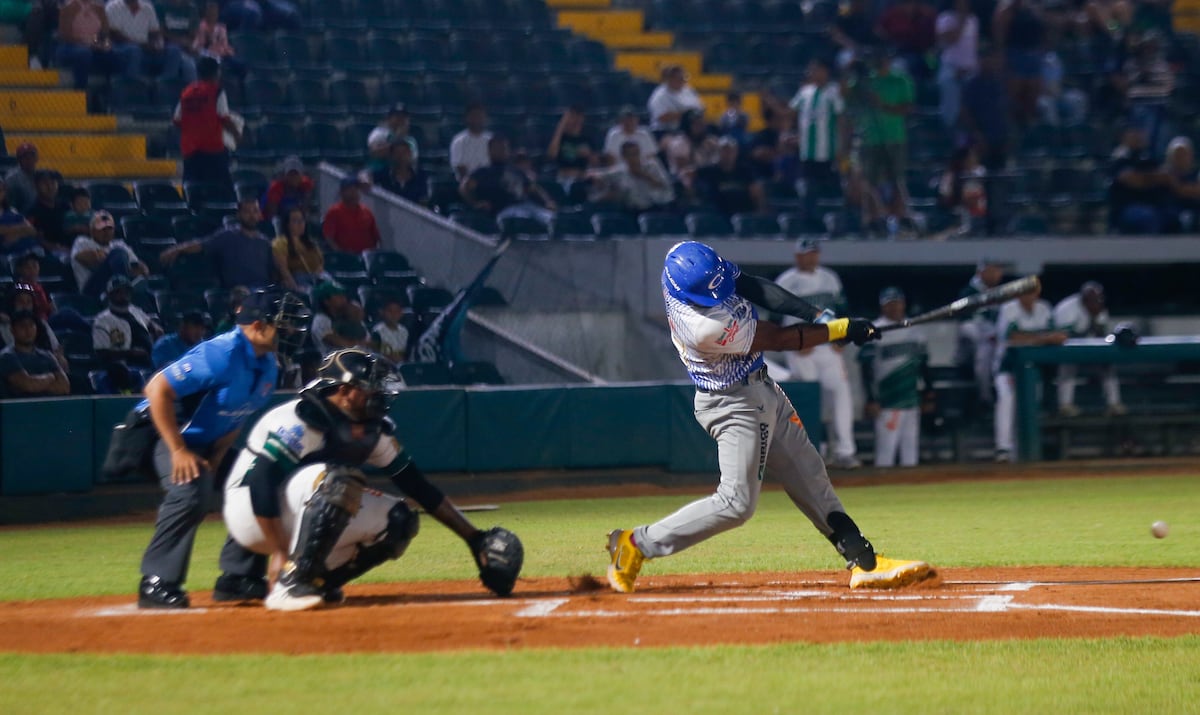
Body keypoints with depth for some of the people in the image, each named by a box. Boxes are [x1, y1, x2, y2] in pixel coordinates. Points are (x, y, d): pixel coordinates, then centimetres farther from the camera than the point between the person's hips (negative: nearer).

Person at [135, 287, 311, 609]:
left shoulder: (267, 365, -1)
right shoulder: (221, 355, -28)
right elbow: (158, 389, -31)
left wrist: (217, 456, -4)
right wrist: (179, 451, -29)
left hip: (212, 444, 9)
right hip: (171, 434, -9)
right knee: (191, 494, -31)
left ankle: (237, 577, 14)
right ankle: (156, 583, -24)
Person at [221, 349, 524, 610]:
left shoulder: (374, 430, 2)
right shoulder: (304, 420, -22)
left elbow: (418, 487, 8)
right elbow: (259, 481, -29)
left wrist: (474, 537, 5)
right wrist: (279, 553, -32)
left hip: (299, 519, 9)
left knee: (398, 521, -2)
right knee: (335, 479, -34)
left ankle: (315, 582, 2)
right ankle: (290, 586, -34)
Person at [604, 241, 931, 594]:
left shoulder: (693, 266, -12)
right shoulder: (706, 326, -33)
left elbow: (754, 287, -6)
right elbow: (780, 339, -23)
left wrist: (818, 314, -17)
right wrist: (842, 329, -15)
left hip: (762, 391, 10)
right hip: (734, 405, -10)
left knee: (810, 480, 11)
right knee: (736, 503, -9)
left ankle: (863, 562, 16)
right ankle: (637, 544, 0)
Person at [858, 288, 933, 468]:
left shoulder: (915, 330, 11)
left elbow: (923, 364, 19)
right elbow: (867, 368, -8)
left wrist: (929, 392, 15)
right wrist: (871, 399, -13)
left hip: (912, 401, 6)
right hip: (887, 404, -6)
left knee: (911, 448, 8)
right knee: (885, 450, -7)